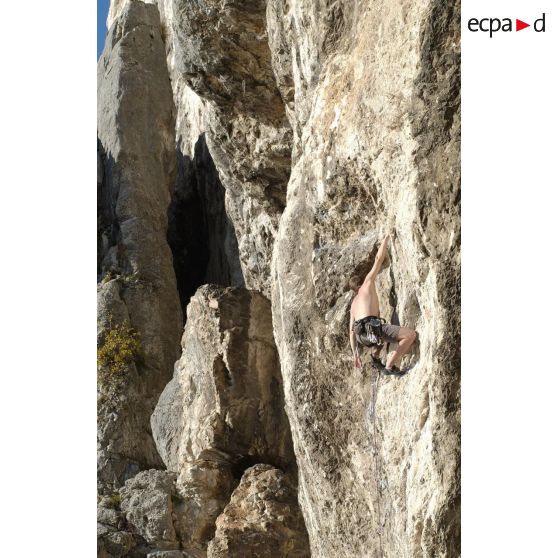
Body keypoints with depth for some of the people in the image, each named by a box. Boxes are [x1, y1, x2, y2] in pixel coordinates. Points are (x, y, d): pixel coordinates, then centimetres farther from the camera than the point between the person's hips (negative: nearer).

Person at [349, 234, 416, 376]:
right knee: (411, 334, -12)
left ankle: (375, 358, 25)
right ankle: (390, 366, -13)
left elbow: (351, 330, 27)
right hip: (370, 327, -8)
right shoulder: (367, 283, 18)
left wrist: (355, 353, 28)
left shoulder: (354, 303, 33)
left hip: (361, 335, 8)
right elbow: (378, 259, 15)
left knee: (382, 329, 41)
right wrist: (386, 239, 28)